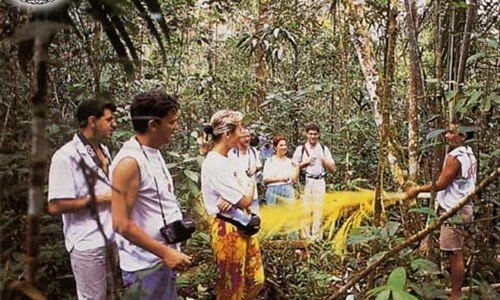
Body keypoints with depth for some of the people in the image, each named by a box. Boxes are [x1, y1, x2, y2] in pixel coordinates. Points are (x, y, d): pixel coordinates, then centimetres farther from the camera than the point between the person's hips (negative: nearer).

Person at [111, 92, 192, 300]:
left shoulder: (154, 153, 8)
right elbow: (121, 224, -23)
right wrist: (165, 252, -20)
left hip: (162, 260, 9)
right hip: (146, 266, -9)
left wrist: (171, 252, 15)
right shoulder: (130, 162, -20)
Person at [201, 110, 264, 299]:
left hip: (243, 227, 9)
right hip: (228, 230, -9)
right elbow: (245, 201, -19)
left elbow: (240, 196, 8)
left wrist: (235, 199, -16)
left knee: (256, 279, 17)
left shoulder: (225, 160, 9)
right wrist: (251, 187, 2)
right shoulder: (214, 163, -21)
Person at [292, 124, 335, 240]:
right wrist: (305, 162, -5)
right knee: (306, 209, -8)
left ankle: (316, 236, 1)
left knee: (318, 209, -4)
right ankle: (306, 236, -3)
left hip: (320, 182, 2)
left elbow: (332, 168, 11)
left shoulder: (324, 149, 14)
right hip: (306, 182, -1)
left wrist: (323, 159, -4)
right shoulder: (300, 149, 9)